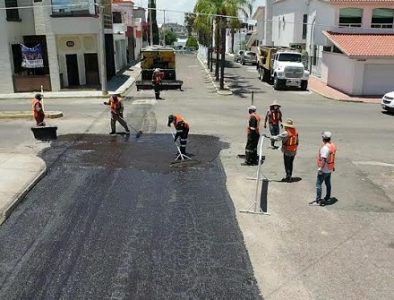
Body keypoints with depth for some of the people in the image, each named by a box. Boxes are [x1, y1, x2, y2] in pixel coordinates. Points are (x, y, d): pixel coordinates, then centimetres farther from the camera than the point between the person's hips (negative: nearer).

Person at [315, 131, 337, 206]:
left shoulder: (325, 147, -25)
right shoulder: (333, 145, 4)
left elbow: (323, 159, -28)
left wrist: (320, 168, -23)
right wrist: (333, 166, 23)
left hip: (323, 170, -9)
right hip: (330, 169, 9)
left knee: (318, 184, -3)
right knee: (328, 183, 19)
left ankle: (318, 200, -3)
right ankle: (327, 198, 30)